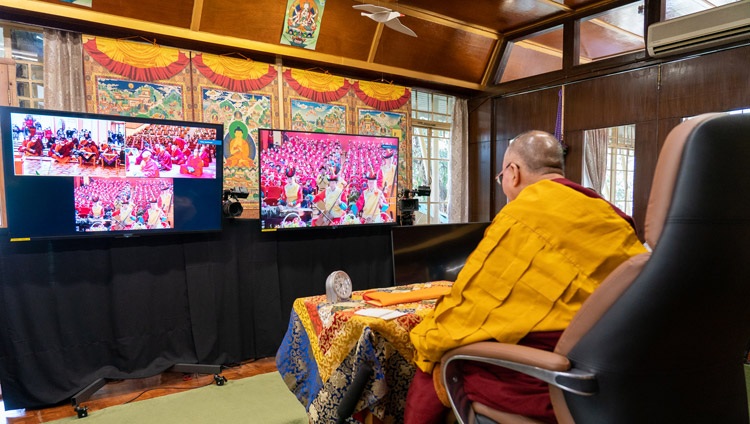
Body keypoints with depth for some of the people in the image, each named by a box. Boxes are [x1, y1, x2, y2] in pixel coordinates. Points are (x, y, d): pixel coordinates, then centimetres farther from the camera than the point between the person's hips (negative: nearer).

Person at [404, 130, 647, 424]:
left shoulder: (523, 216, -16)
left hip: (538, 386, -7)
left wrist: (426, 341, 5)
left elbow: (472, 305, -12)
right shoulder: (613, 220, 4)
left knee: (429, 370, 13)